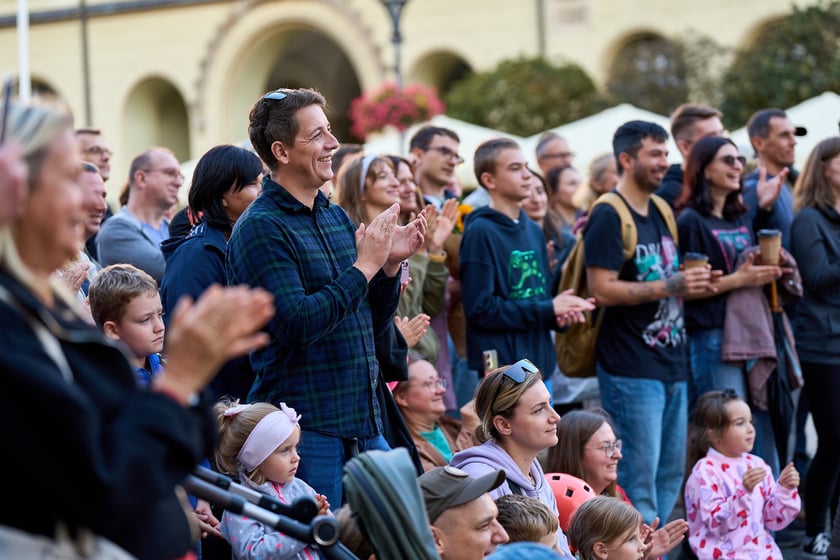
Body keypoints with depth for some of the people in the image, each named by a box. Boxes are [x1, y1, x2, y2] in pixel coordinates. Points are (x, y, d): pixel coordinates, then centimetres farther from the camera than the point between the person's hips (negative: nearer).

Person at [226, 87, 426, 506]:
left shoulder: (336, 218, 13)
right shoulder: (261, 228, -11)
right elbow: (298, 325, -22)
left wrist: (390, 264, 0)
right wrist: (365, 266, -16)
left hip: (366, 424, 8)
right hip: (306, 430, -8)